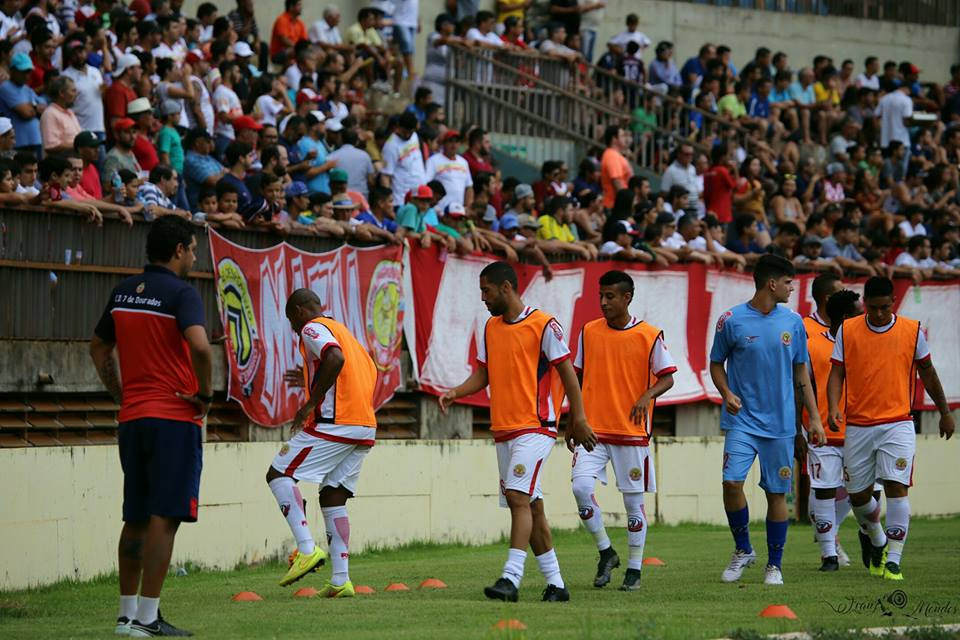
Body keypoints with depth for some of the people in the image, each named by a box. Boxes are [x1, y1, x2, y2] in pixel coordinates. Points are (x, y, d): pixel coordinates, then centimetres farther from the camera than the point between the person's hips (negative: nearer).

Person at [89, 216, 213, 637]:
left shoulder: (123, 292, 11)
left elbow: (99, 348, 22)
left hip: (132, 417, 7)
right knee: (164, 518, -7)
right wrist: (205, 393, -12)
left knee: (135, 518, 14)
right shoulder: (180, 293, -11)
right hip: (174, 417, -7)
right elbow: (199, 345, -26)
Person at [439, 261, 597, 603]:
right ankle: (555, 584, 14)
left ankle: (511, 578, -25)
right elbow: (482, 375, 15)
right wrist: (455, 392, -4)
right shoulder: (490, 328, 14)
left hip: (535, 428, -7)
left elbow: (568, 373, -5)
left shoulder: (544, 325, -7)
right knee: (531, 506, 8)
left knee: (518, 496, -19)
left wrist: (579, 420, -8)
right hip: (503, 430, 7)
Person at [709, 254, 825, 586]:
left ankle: (774, 565, 14)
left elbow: (800, 371, 13)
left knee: (777, 493, 4)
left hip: (780, 422, 2)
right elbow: (716, 363, 7)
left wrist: (814, 417, 10)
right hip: (741, 420, -2)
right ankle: (743, 550, 5)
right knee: (732, 481, -16)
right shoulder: (732, 320, -3)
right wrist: (727, 393, -12)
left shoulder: (793, 322, 6)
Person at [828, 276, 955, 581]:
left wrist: (945, 413, 18)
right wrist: (833, 408, -15)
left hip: (898, 423, -2)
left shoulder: (912, 331, 1)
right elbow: (836, 373, 2)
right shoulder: (847, 331, 2)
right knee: (858, 494, 9)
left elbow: (927, 373, 13)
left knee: (896, 487, -16)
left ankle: (893, 560, -14)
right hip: (858, 426, 2)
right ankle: (874, 538, 40)